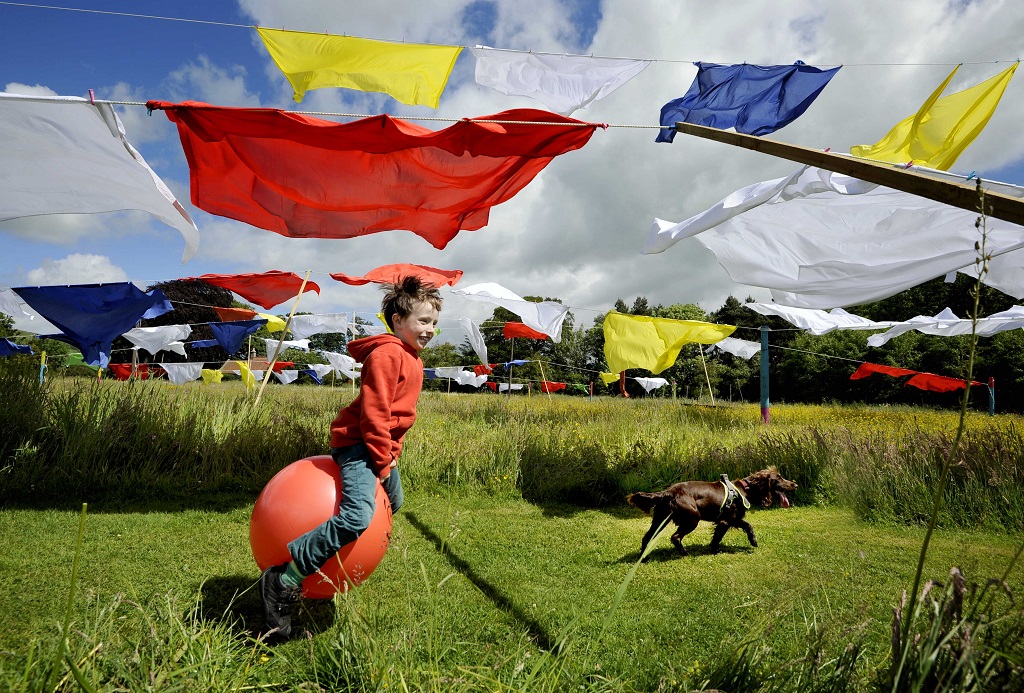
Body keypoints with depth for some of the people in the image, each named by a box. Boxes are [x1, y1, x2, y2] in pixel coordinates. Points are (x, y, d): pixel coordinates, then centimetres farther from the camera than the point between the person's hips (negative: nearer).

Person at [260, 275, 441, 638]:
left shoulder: (411, 357, 14)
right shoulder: (386, 354, -17)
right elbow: (374, 412, -21)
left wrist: (392, 453, 15)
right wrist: (382, 461, -15)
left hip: (382, 446, 11)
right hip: (358, 444, -11)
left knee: (393, 505, 26)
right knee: (357, 518, -27)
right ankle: (284, 581, -18)